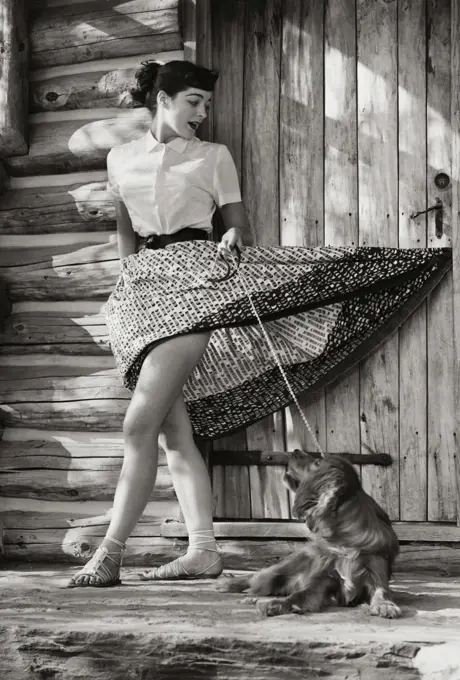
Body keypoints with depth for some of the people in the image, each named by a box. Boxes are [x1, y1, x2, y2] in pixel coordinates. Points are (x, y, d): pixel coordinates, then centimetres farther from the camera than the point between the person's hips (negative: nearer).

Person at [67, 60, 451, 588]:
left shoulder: (214, 157, 8)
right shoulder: (121, 159, 16)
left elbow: (240, 230, 8)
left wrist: (235, 241, -14)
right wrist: (134, 275, 13)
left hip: (193, 278, -4)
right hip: (141, 290, 4)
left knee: (140, 424, -15)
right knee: (174, 433, 1)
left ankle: (110, 553, -14)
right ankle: (202, 551, 5)